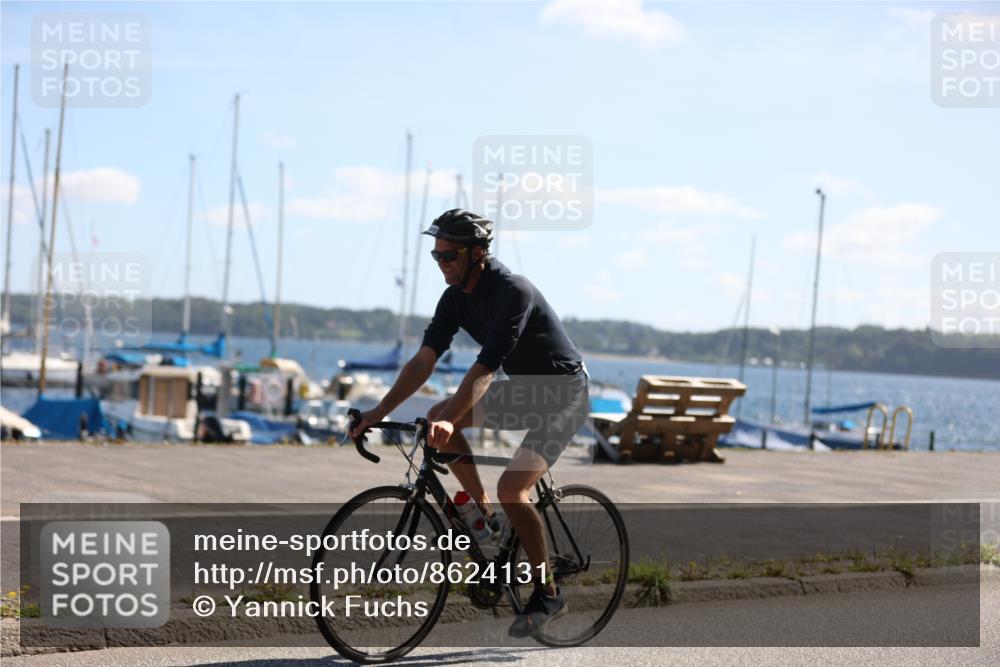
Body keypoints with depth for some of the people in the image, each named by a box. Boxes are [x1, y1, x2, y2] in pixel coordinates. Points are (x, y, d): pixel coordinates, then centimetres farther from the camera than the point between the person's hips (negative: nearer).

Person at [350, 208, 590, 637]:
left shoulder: (513, 292, -27)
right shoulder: (456, 297, -3)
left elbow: (485, 368, -35)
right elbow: (424, 360, -8)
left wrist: (450, 421, -45)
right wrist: (379, 412, -17)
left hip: (564, 395, -8)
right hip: (524, 389, 8)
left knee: (512, 488, -22)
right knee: (436, 418, -4)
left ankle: (547, 593, -7)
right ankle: (485, 514, 8)